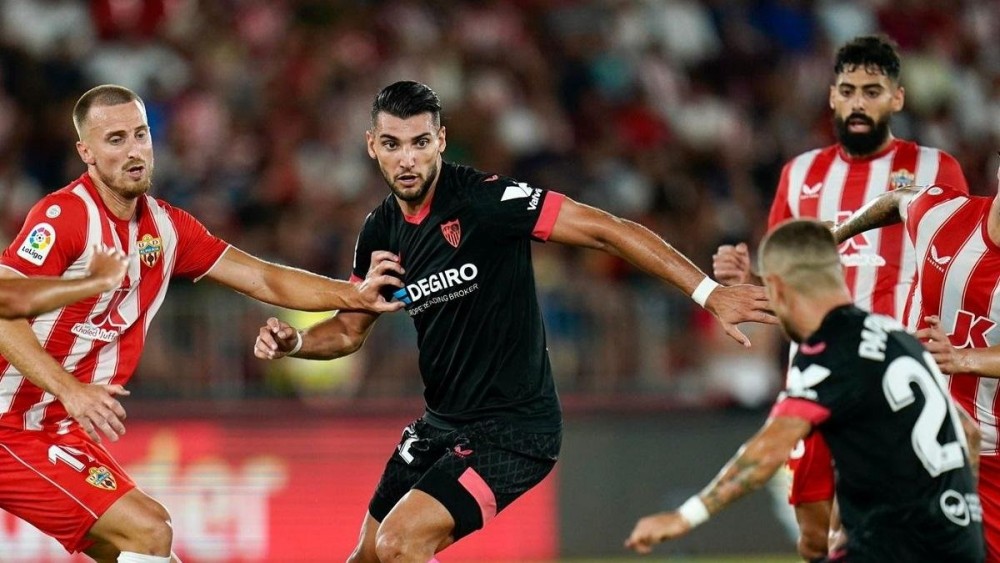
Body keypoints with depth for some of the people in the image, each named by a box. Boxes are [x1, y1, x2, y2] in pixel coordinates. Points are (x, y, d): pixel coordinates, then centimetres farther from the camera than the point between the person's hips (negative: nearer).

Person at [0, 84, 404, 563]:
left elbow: (264, 280, 12)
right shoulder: (64, 215, -16)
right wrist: (71, 391, -35)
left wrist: (354, 296, 1)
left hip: (62, 430, 9)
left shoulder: (165, 227, 8)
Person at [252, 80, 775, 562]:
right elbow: (350, 329, 18)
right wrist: (293, 341, -4)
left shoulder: (482, 198, -19)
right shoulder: (380, 231, 3)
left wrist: (709, 293, -27)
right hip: (441, 423, 8)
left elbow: (606, 229, -21)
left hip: (512, 428, -8)